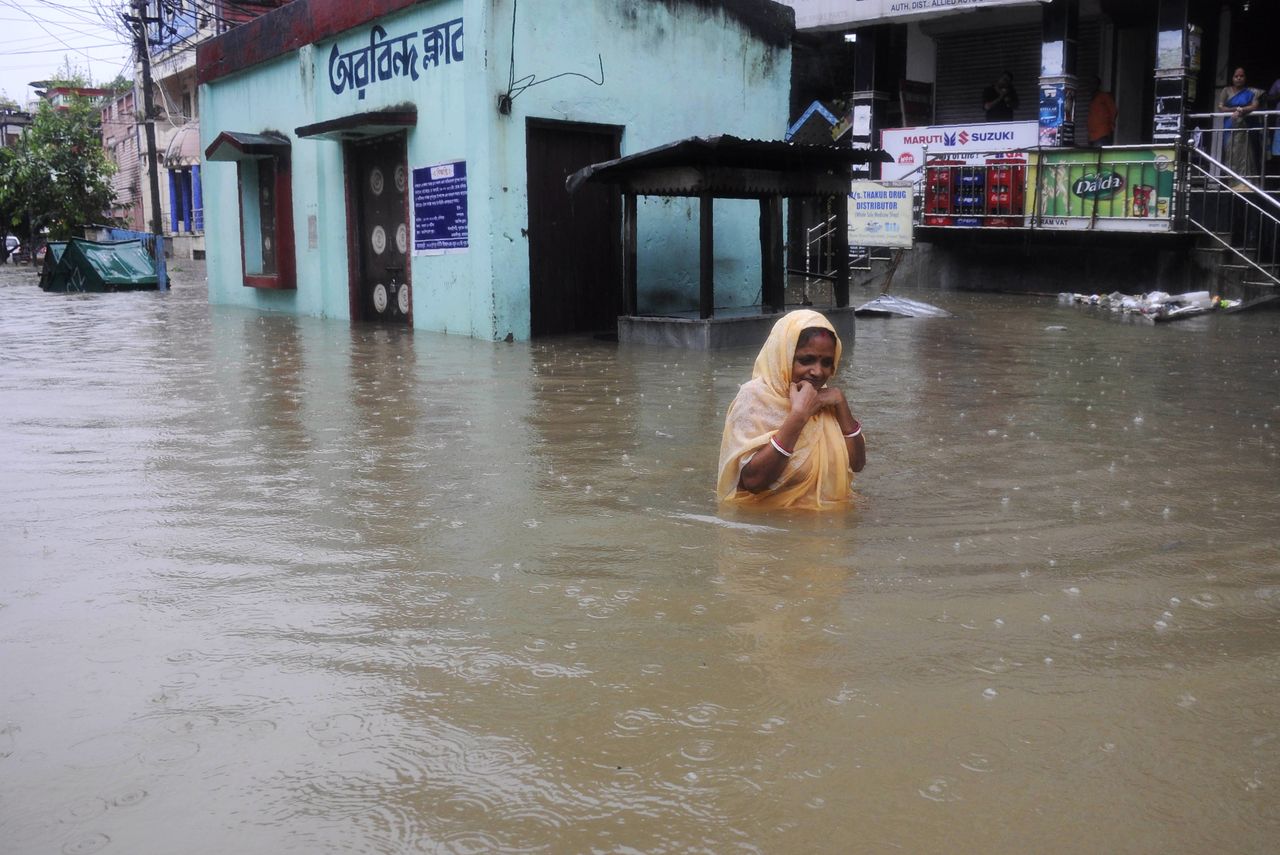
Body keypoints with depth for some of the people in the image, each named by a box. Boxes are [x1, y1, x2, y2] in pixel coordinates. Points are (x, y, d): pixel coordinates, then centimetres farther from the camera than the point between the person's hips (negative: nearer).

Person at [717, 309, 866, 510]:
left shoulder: (821, 397, 9)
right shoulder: (755, 398, -10)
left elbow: (857, 463, 6)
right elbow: (753, 480, -21)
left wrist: (840, 403, -4)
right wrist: (798, 415, -22)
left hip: (829, 515, 6)